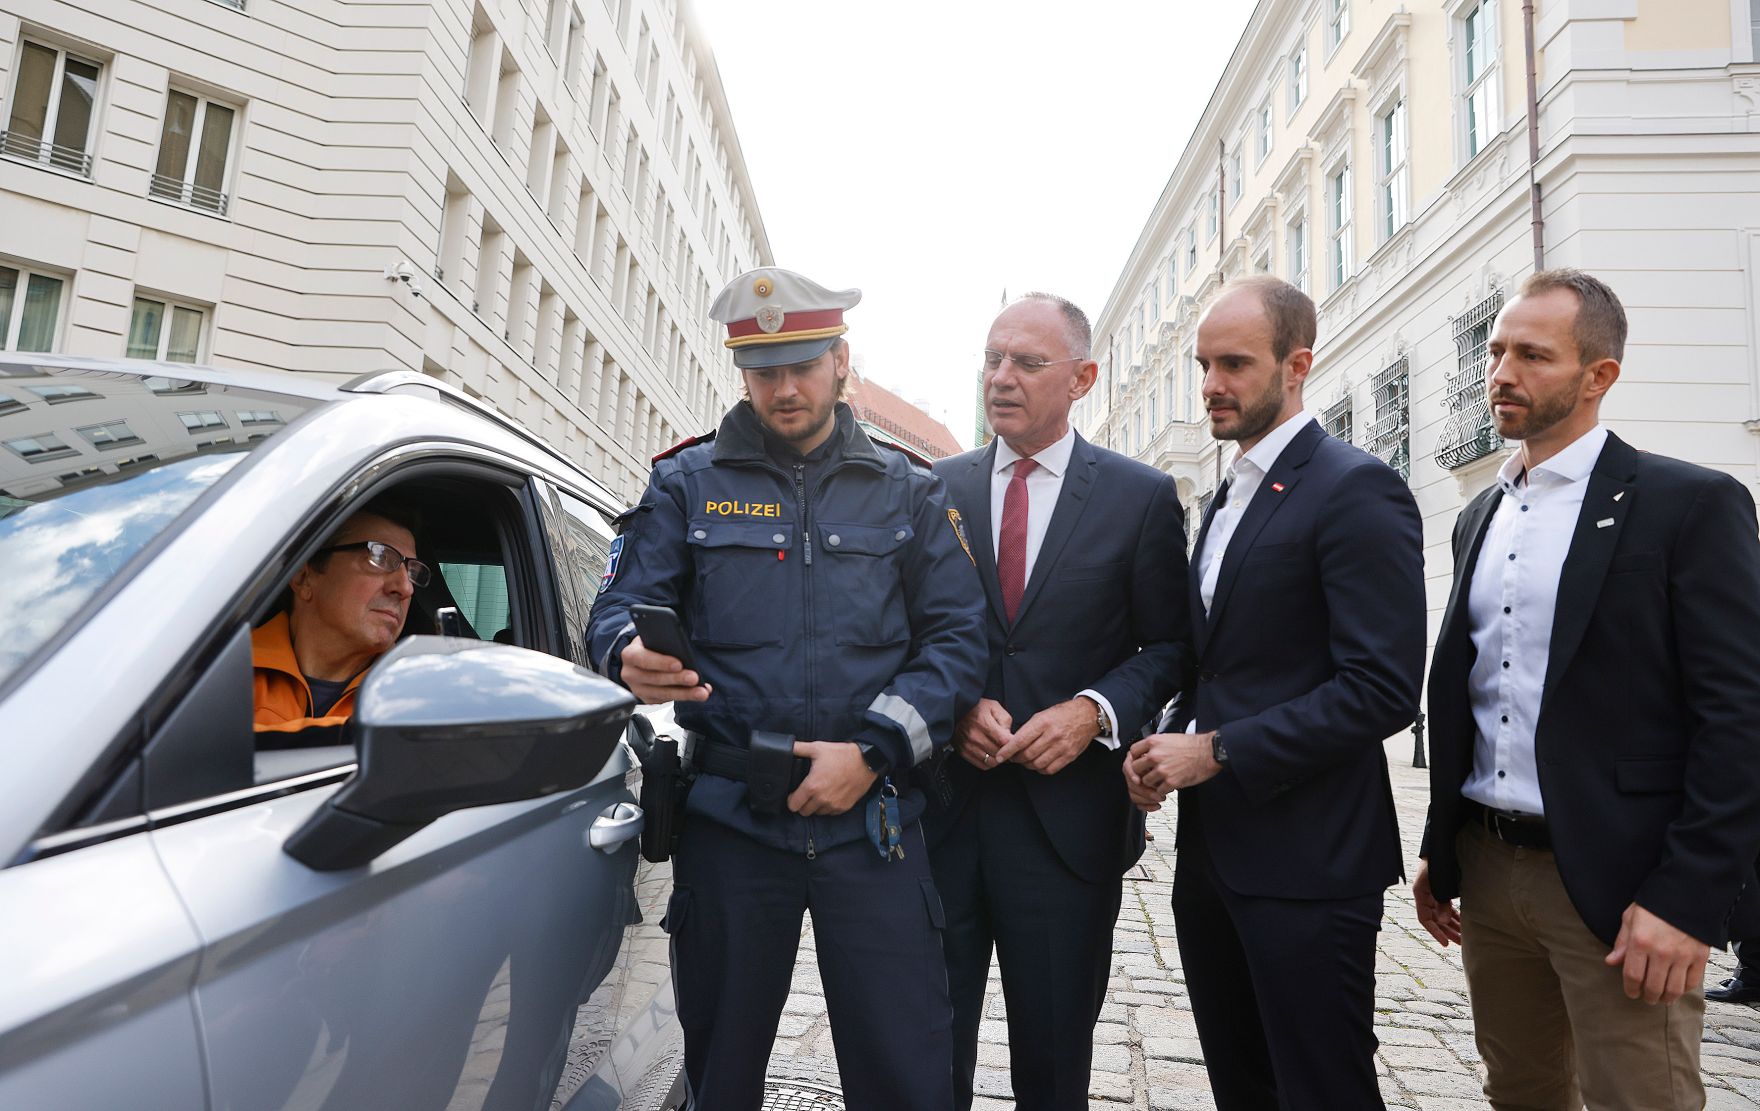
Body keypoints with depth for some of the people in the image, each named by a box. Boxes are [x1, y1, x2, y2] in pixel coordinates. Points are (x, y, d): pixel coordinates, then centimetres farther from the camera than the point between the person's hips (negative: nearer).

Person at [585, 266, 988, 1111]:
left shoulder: (908, 493, 7)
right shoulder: (687, 484, 7)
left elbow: (958, 636, 1)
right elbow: (620, 606, 2)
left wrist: (874, 749, -12)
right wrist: (631, 657, -22)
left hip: (871, 819, 0)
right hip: (728, 817, 1)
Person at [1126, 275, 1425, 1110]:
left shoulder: (1356, 491, -12)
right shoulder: (1231, 495, 15)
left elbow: (1383, 689, -20)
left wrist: (1218, 751, -18)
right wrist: (1174, 747, 3)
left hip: (1305, 861, -8)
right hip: (1213, 852, 8)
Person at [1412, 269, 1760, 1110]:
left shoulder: (1691, 505, -7)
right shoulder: (1481, 517, 12)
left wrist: (1688, 899, -17)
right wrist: (1439, 850, 14)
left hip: (1616, 883, -6)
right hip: (1486, 872, 6)